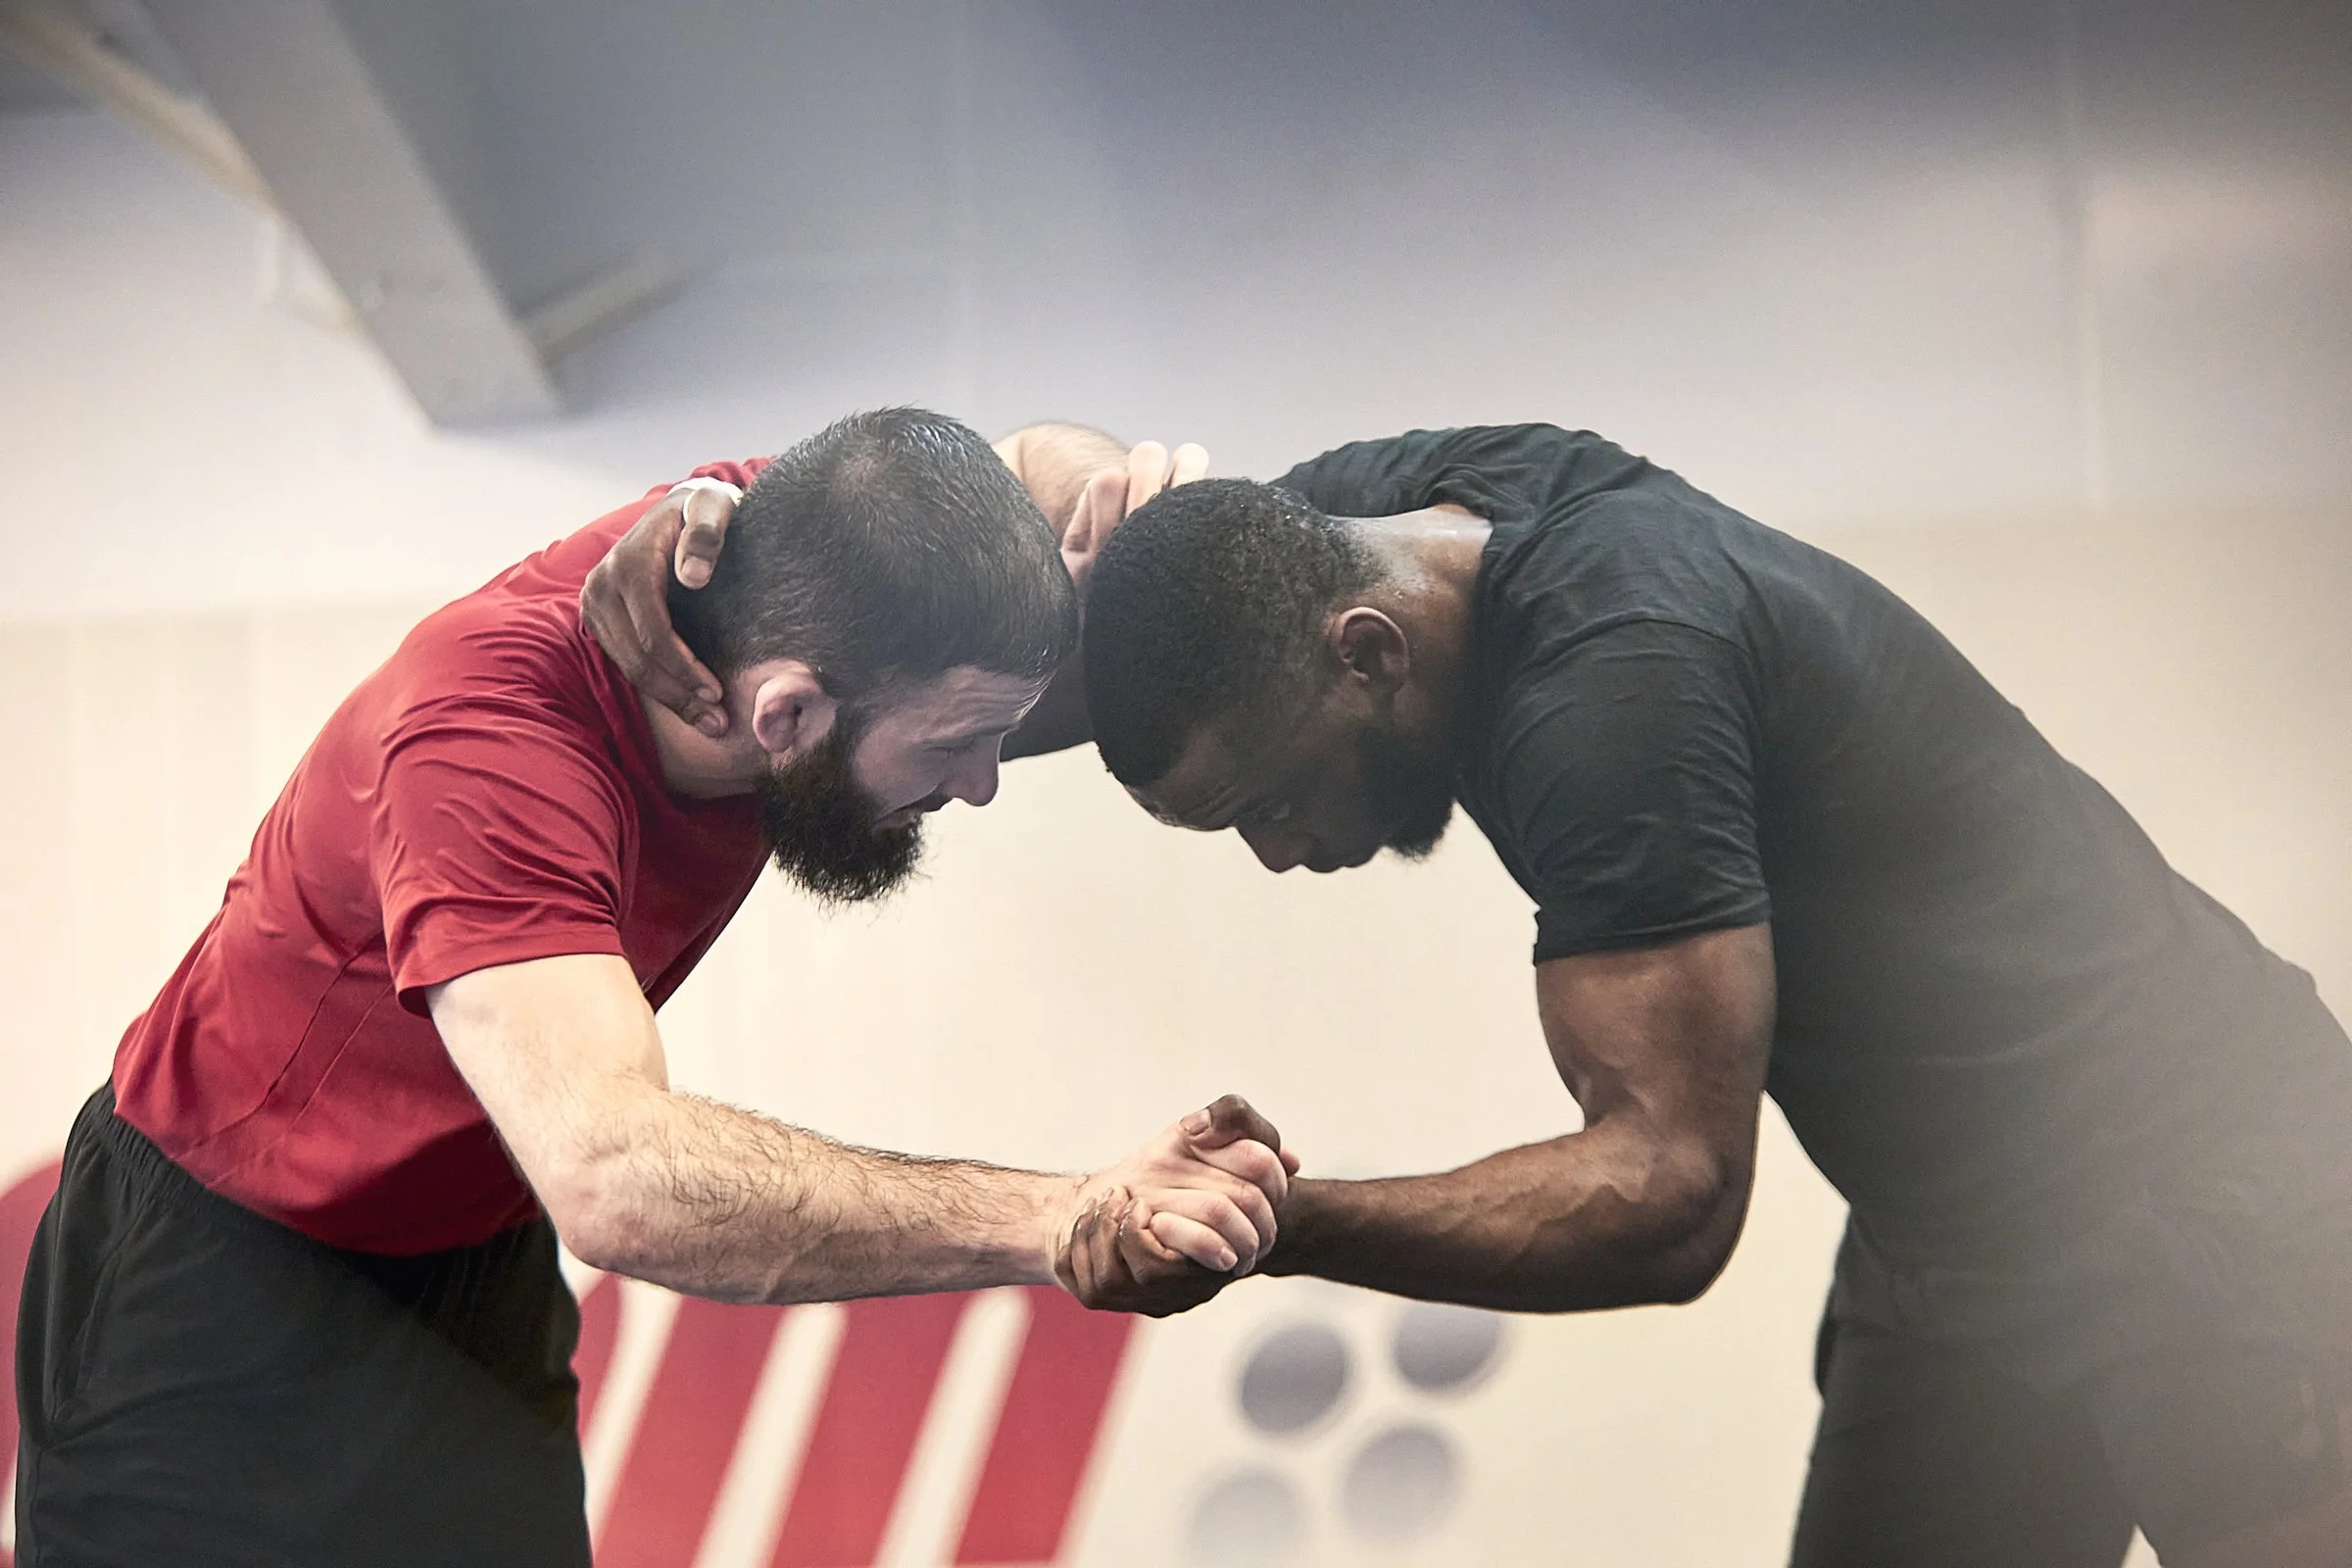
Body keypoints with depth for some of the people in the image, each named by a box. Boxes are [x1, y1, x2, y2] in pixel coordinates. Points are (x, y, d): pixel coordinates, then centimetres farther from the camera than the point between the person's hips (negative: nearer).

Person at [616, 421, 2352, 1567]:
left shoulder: (1607, 684, -31)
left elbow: (1668, 1191, -32)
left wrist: (1277, 1225, -38)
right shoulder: (1352, 512, -4)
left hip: (2200, 1187, -9)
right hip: (1962, 1244, 9)